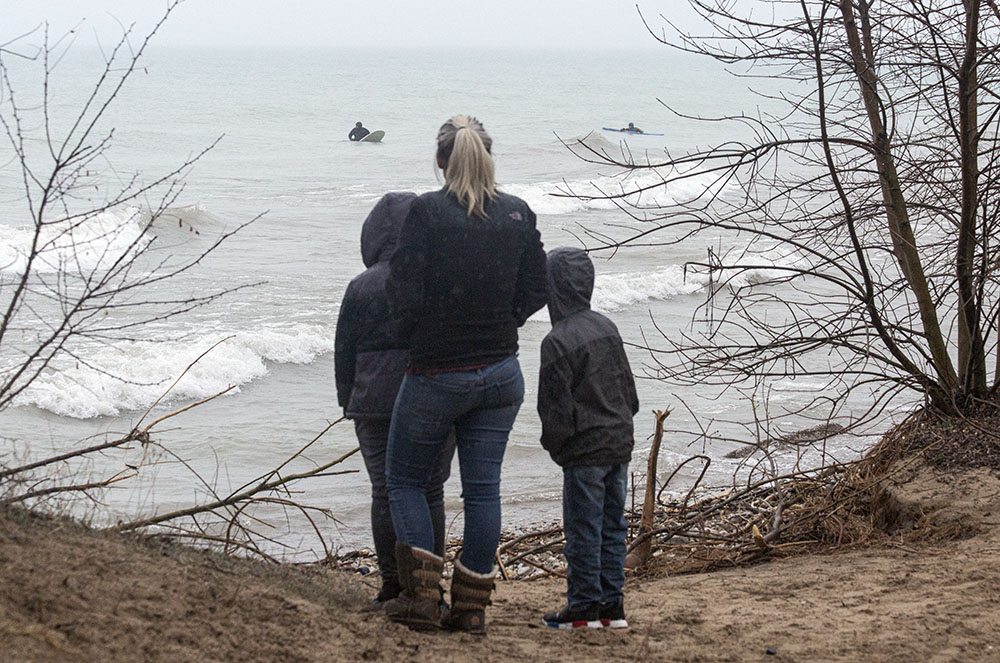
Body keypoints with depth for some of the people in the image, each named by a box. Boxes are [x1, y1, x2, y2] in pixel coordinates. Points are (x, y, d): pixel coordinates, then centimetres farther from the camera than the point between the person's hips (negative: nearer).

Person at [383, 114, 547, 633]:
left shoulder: (426, 212, -15)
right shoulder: (518, 215, 0)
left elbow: (405, 297, -15)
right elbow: (535, 291, 5)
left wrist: (415, 333, 4)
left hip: (436, 373, -4)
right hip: (501, 373, 4)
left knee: (404, 479, 13)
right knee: (482, 487, 10)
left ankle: (420, 595, 3)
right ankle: (471, 605, 11)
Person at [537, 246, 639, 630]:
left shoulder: (557, 342, -16)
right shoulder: (606, 328, 7)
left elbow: (556, 405, -15)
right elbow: (627, 386, 15)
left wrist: (553, 443, 2)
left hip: (584, 450, -7)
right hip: (620, 442, 8)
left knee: (583, 528, 0)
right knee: (612, 525, 11)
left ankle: (585, 605, 4)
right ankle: (612, 604, 14)